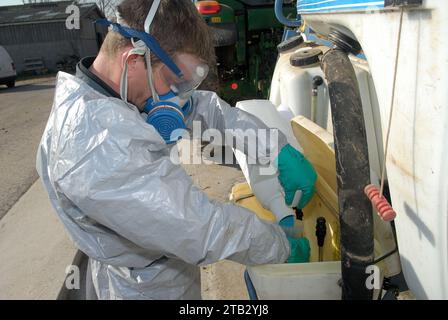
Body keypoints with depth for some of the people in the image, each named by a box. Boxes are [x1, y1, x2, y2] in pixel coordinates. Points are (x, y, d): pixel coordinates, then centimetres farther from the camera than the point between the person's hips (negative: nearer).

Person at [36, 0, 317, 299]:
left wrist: (280, 151, -11)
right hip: (150, 287, -7)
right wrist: (283, 246, -21)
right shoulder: (100, 145, -39)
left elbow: (204, 107, -4)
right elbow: (202, 228, -37)